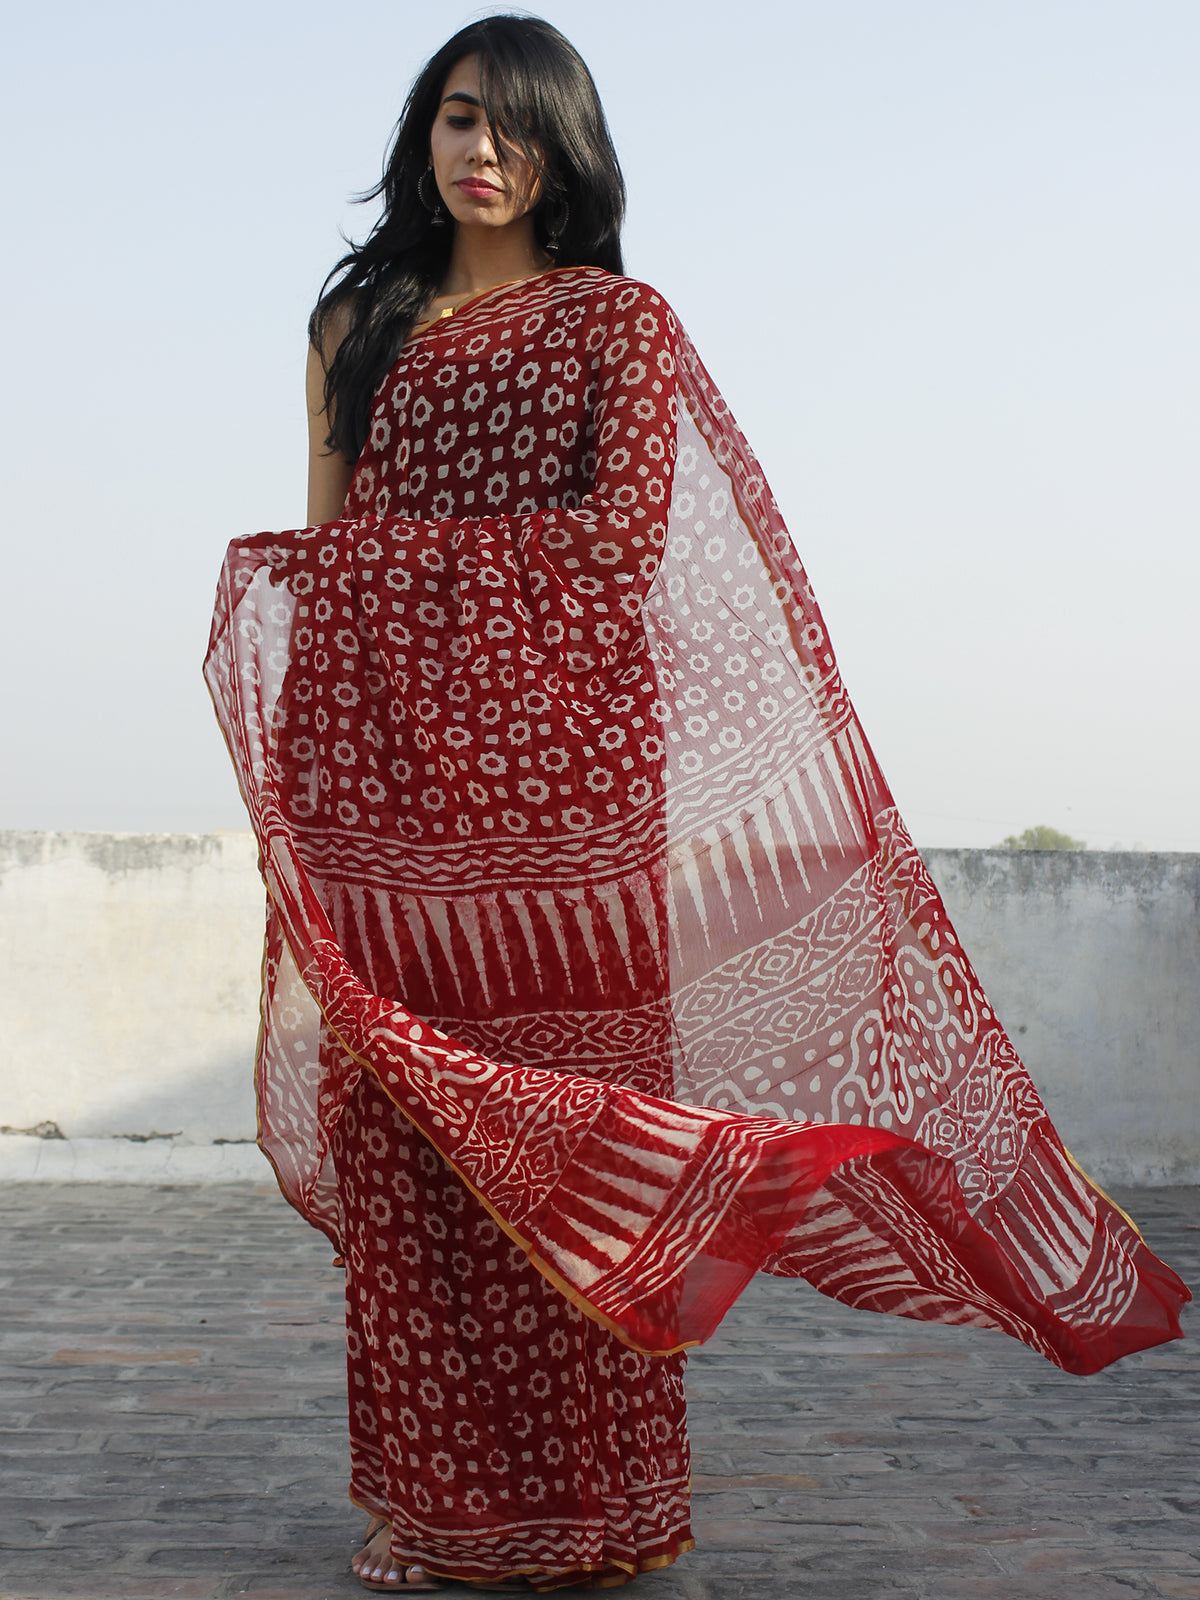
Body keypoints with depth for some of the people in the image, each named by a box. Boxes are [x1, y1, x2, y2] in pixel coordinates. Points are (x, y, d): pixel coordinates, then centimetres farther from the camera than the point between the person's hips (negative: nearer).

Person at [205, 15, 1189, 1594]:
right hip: (381, 766, 3)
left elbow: (623, 531, -5)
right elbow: (316, 563, 16)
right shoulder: (357, 324, 20)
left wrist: (383, 556, -6)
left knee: (571, 1120, -5)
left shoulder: (616, 317, 9)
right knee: (402, 1125, 0)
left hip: (557, 753, -3)